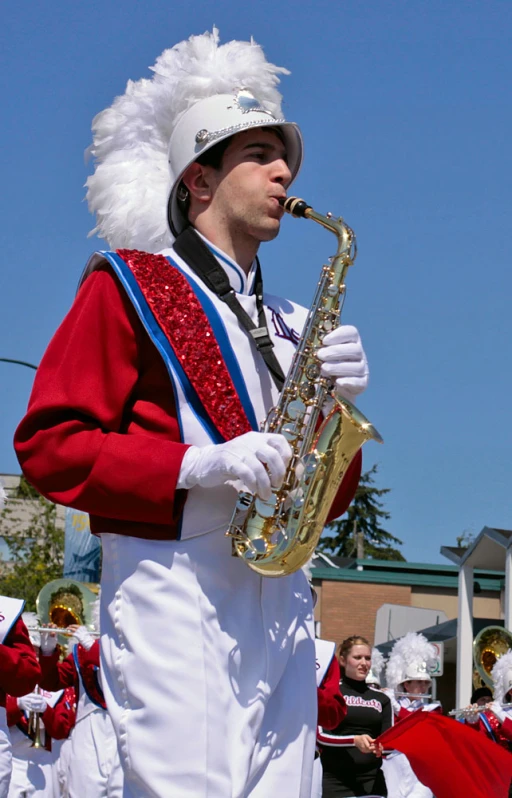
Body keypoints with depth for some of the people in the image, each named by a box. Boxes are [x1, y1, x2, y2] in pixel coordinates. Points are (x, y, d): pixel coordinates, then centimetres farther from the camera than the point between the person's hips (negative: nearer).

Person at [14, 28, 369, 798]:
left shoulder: (284, 325, 23)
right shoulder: (127, 286, 5)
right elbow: (48, 444, -5)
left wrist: (336, 402, 1)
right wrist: (196, 466, -17)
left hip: (278, 600, 6)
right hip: (172, 587, -6)